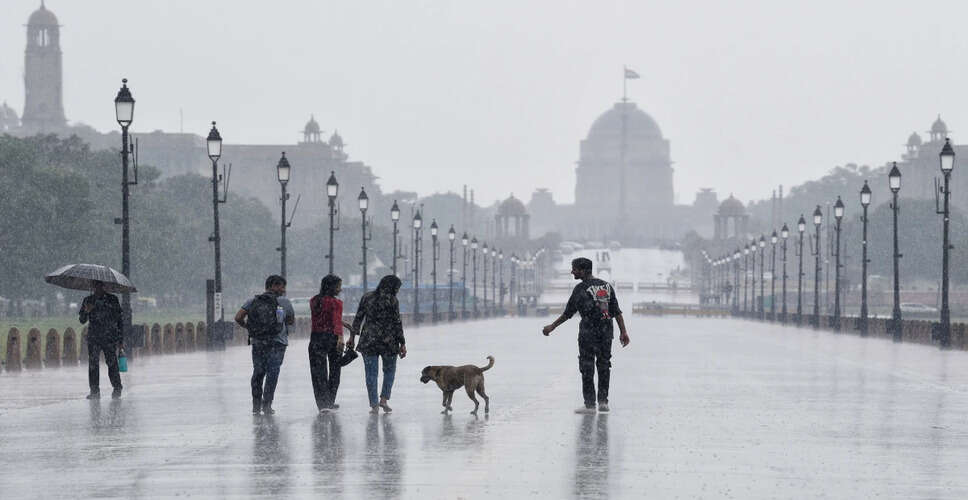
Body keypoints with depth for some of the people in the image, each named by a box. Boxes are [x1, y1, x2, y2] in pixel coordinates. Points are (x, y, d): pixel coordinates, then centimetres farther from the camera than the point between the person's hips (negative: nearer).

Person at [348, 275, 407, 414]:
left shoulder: (366, 297, 2)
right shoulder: (392, 300, -8)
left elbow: (358, 319, 4)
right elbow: (397, 323, -9)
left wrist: (352, 337, 11)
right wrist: (402, 344, -4)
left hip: (368, 341, 2)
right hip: (388, 342, -2)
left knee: (371, 373, 7)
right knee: (389, 370, 17)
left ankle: (374, 405, 3)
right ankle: (384, 399, 5)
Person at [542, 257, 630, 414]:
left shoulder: (581, 289, -8)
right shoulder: (607, 286, 9)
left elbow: (568, 313, -3)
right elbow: (617, 312, 6)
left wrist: (552, 327, 8)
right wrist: (623, 332, 7)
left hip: (588, 332, -5)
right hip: (607, 332, 5)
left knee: (587, 367, 0)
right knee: (604, 366, 14)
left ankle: (590, 404, -2)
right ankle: (603, 401, 12)